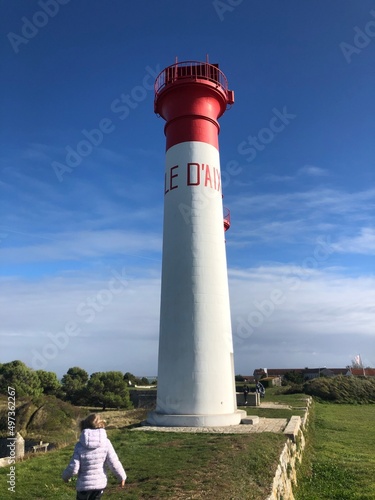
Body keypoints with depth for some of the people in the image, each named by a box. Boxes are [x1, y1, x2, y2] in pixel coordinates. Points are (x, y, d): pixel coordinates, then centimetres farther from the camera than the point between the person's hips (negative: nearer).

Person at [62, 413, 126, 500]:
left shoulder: (80, 445, -13)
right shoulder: (106, 443, -11)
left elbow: (73, 467, -12)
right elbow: (114, 463, -10)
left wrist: (65, 476, 10)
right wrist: (122, 476, 6)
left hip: (84, 485, -1)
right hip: (100, 483, 1)